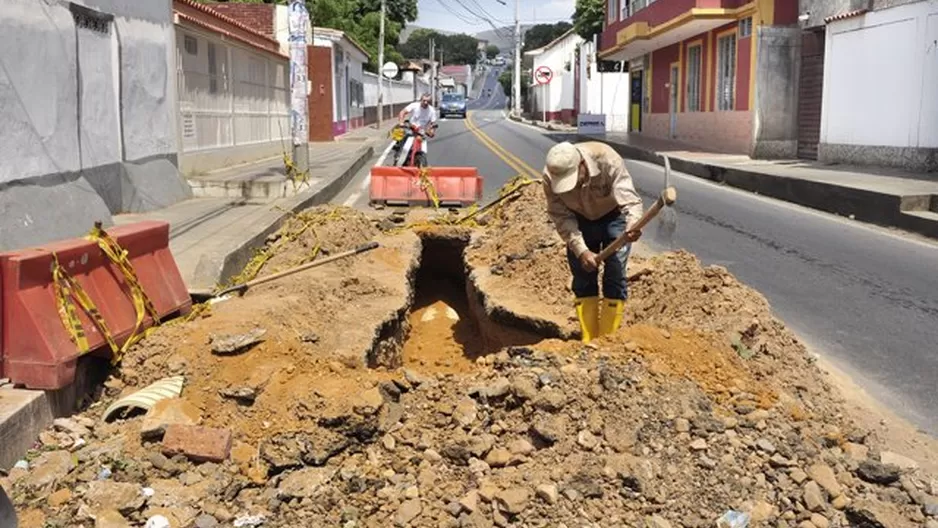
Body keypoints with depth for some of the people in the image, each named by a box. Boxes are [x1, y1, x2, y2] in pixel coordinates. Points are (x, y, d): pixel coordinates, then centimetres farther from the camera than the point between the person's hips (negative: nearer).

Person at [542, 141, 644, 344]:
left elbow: (629, 197, -43)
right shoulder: (551, 175, -27)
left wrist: (633, 223, -64)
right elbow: (561, 217, -21)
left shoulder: (607, 160, -36)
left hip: (613, 216, -2)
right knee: (582, 279, 0)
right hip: (580, 219, 3)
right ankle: (588, 341, 8)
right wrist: (581, 250, -31)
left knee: (614, 277, -10)